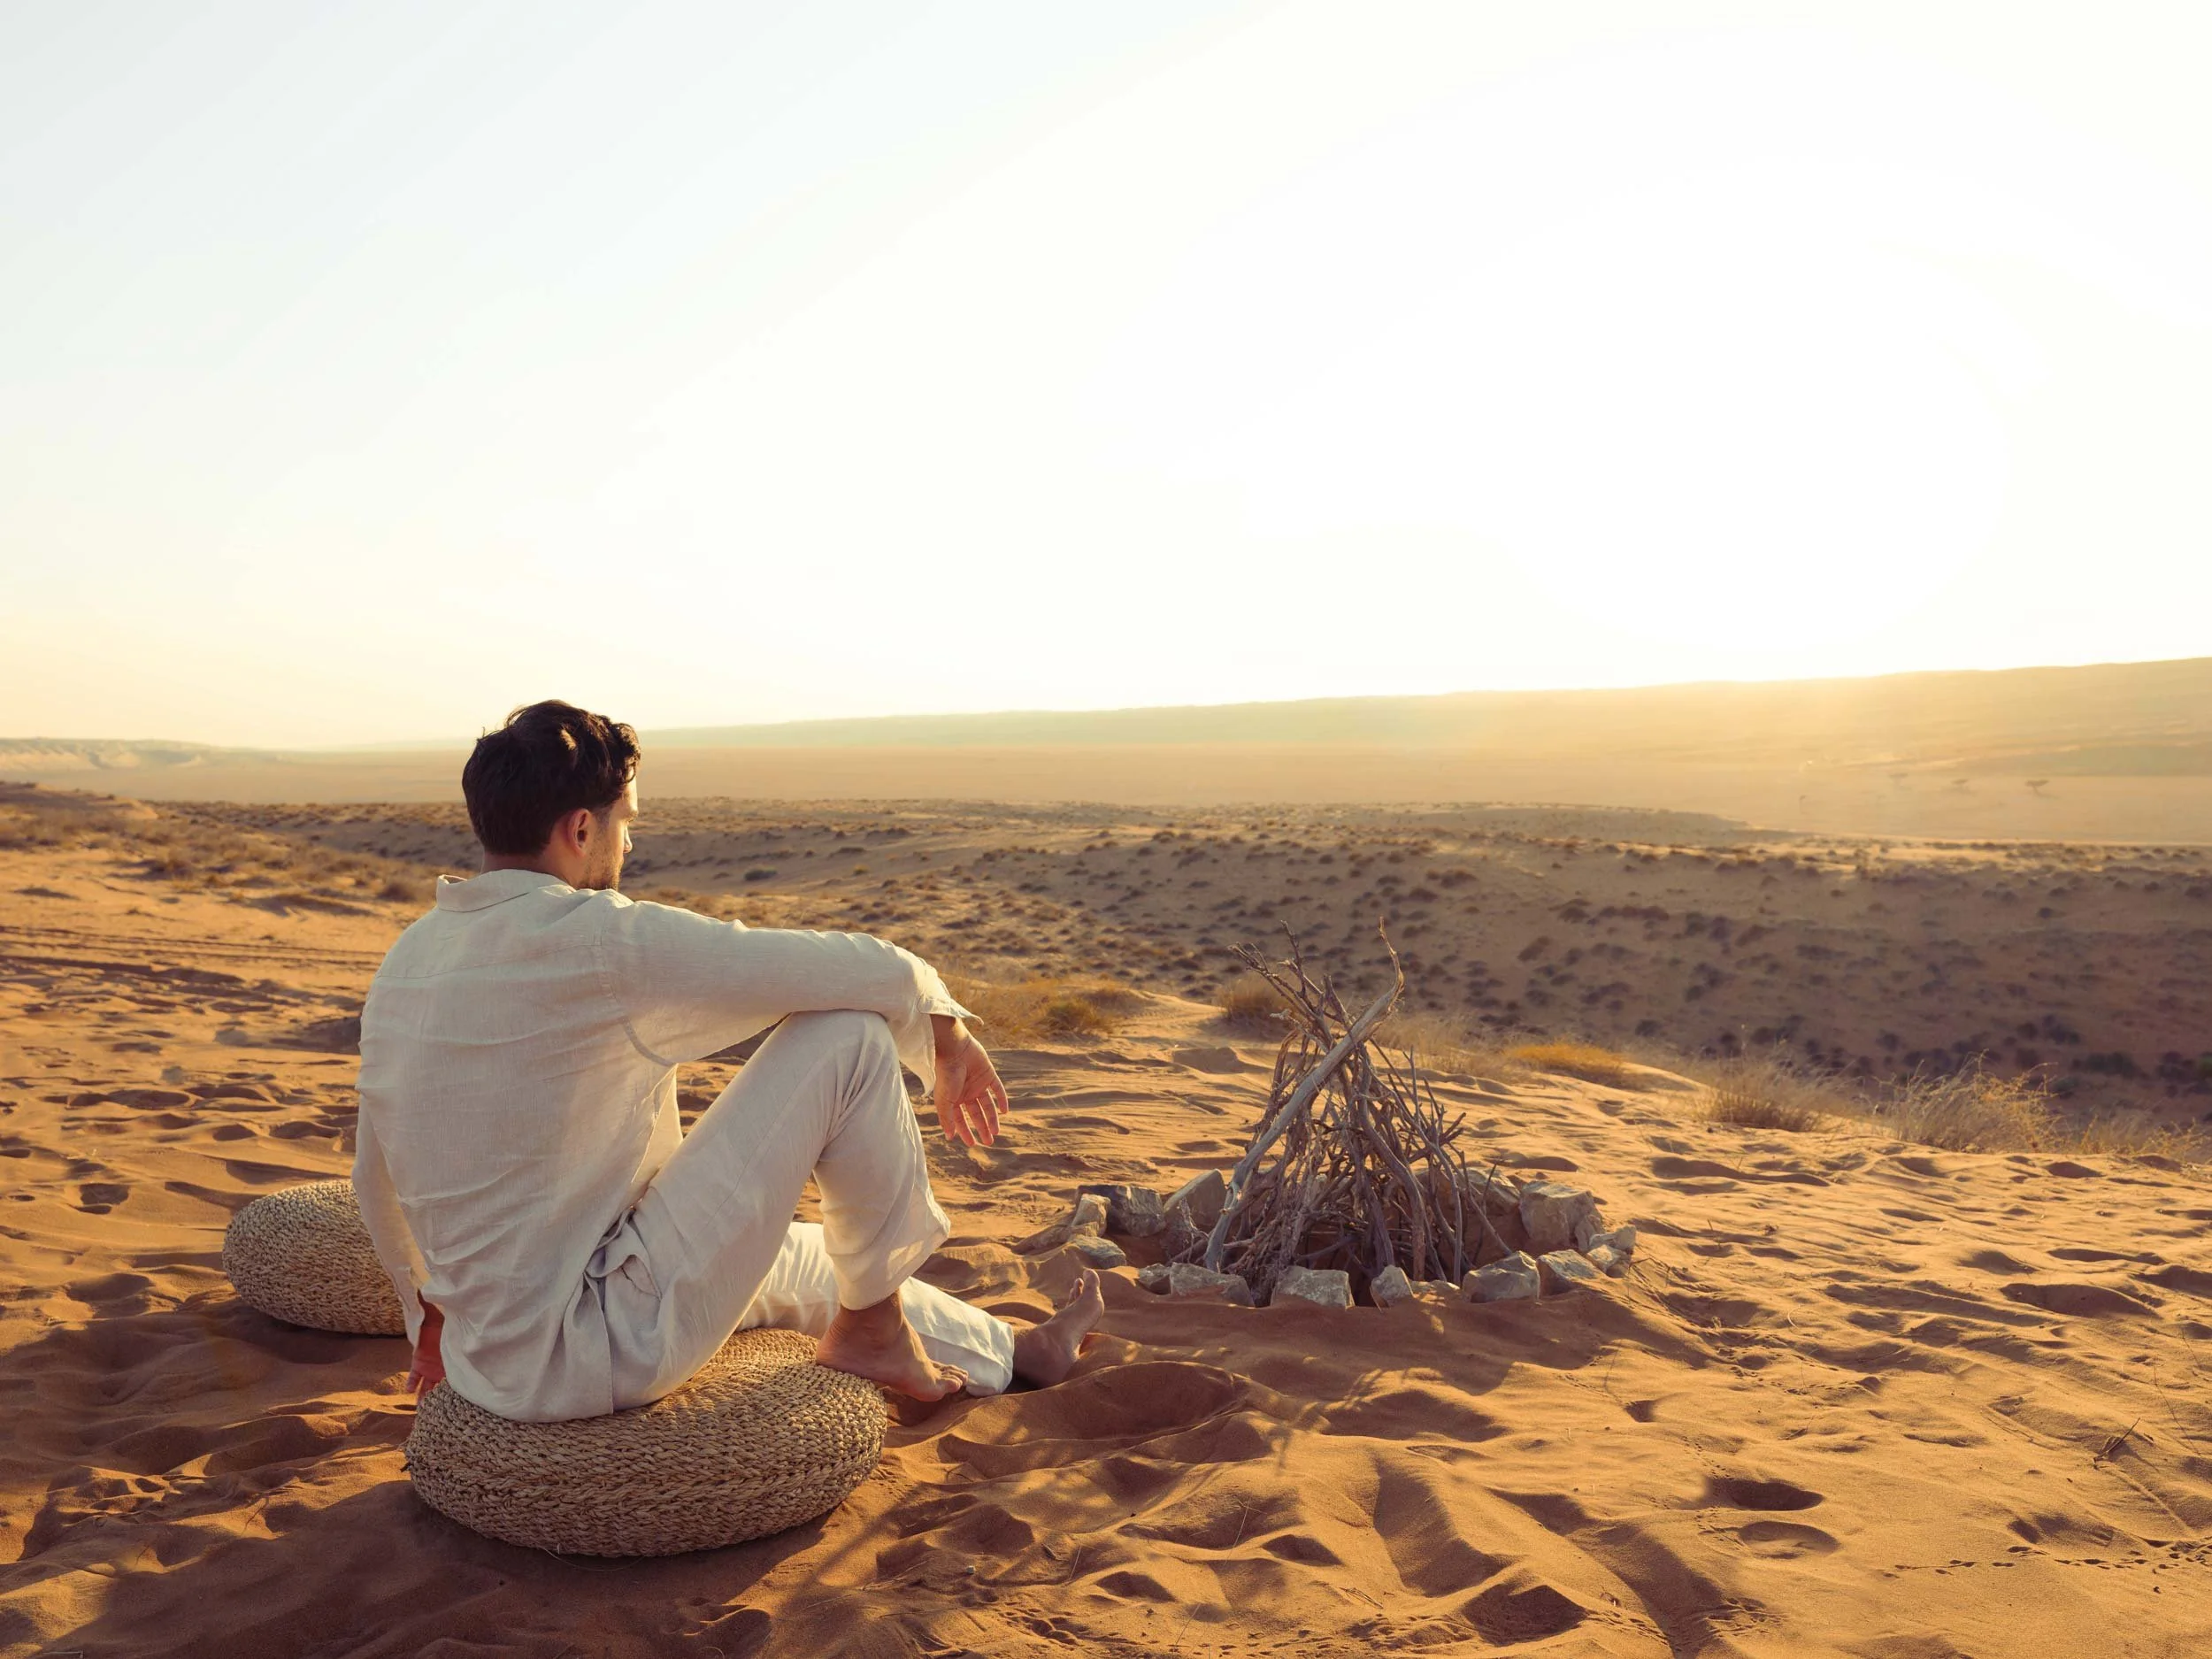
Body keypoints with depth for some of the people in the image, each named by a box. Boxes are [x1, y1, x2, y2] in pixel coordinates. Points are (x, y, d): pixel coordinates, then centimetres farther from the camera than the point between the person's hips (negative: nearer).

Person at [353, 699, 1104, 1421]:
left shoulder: (405, 960, 6)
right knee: (849, 1039, -8)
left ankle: (1012, 1352, 49)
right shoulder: (595, 939, -19)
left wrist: (430, 1307, 36)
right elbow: (856, 970, -14)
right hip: (598, 1354, -9)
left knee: (790, 1255, 32)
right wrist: (943, 1023, 7)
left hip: (488, 1365, 9)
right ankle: (874, 1327, 11)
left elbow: (375, 1178, 20)